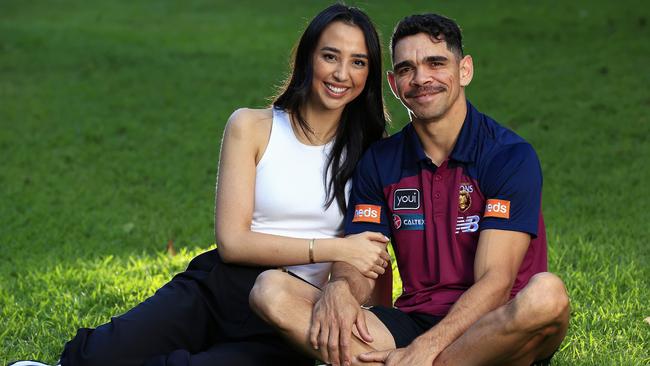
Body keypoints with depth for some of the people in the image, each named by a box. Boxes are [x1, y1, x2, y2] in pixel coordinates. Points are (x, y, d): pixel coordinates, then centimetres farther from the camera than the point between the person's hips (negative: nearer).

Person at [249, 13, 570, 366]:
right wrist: (339, 289, -19)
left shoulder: (511, 156, -5)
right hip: (412, 322, 4)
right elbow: (359, 262, 7)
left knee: (547, 294, -40)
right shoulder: (379, 162, 10)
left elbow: (495, 281, -13)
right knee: (269, 289, -16)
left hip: (494, 331, -3)